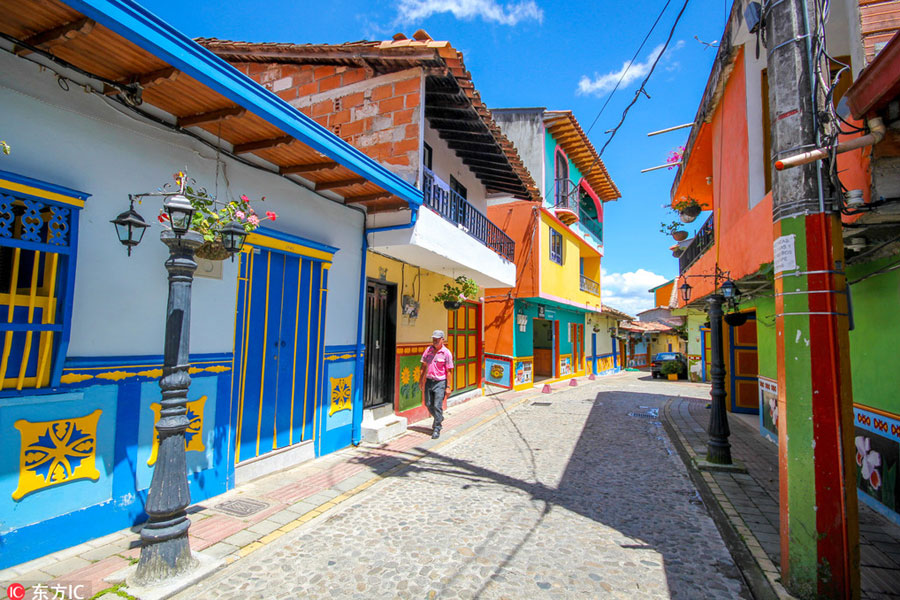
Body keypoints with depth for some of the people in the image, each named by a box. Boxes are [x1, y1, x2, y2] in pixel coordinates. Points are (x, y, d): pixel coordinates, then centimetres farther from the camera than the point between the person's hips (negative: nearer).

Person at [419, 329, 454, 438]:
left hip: (440, 382, -5)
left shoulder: (446, 353, -10)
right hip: (429, 381, 5)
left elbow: (449, 371, -9)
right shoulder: (428, 350, 4)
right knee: (428, 404, 13)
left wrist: (448, 387, -11)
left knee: (437, 406, -7)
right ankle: (439, 418, 40)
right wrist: (421, 380, 11)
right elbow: (424, 366, 12)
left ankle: (436, 429, 4)